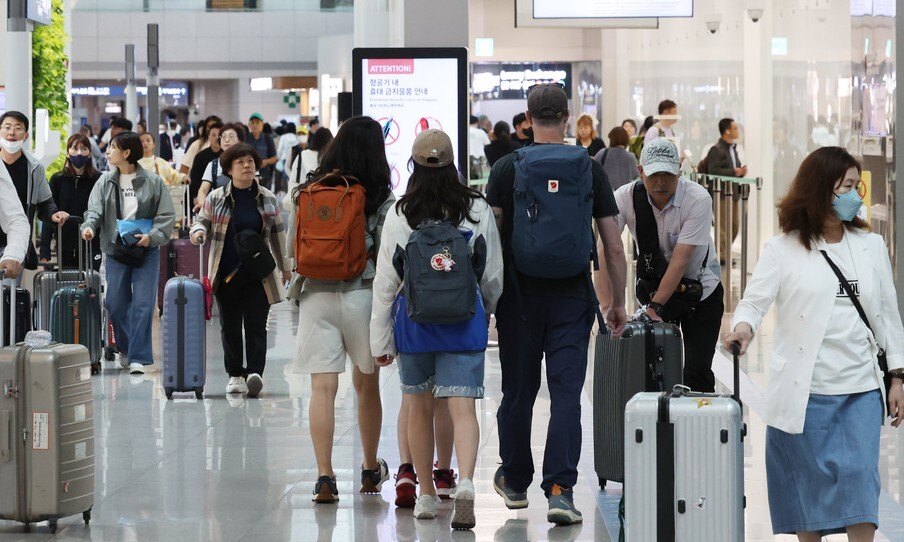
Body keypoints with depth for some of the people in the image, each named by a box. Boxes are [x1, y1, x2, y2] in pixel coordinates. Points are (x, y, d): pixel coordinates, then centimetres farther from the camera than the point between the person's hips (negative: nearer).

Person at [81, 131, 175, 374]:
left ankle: (139, 357, -5)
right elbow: (95, 209, -4)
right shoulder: (105, 182, 4)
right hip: (115, 250, 3)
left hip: (146, 250, -3)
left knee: (143, 304, -7)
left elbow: (167, 215, -2)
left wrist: (152, 236, -17)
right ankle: (125, 349, 29)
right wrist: (90, 226, -25)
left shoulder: (152, 182, -4)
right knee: (116, 303, 7)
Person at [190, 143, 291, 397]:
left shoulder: (268, 199, 7)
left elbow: (277, 234, 15)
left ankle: (255, 373, -16)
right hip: (226, 274, 0)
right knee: (230, 326, 7)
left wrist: (284, 267, 20)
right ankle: (235, 375, 16)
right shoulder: (216, 198, 2)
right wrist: (199, 232, -15)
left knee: (256, 325, -8)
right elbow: (202, 221, 10)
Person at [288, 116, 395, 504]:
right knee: (366, 384, 16)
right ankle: (370, 469, 30)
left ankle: (324, 476, -10)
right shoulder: (381, 200, -3)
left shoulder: (307, 194, 2)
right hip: (362, 294, 0)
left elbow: (293, 252, 5)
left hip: (316, 296, 1)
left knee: (322, 388, -2)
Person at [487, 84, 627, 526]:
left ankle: (515, 482, 28)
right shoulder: (590, 169, 1)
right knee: (566, 393, -2)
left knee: (518, 392, 13)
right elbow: (614, 247, 2)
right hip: (572, 295, 0)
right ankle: (560, 490, -12)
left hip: (520, 294, 0)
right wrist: (619, 303, 11)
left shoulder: (507, 168, -2)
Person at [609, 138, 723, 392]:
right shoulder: (625, 198, -17)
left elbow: (680, 260, -26)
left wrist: (654, 307, -29)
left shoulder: (698, 199, -24)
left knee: (697, 373, -10)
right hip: (653, 284, 2)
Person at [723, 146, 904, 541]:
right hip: (806, 390, -2)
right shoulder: (783, 249, 0)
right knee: (810, 481, 6)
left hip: (861, 390, 2)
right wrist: (743, 327, -30)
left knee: (859, 478, -6)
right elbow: (755, 299, -8)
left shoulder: (871, 246, 10)